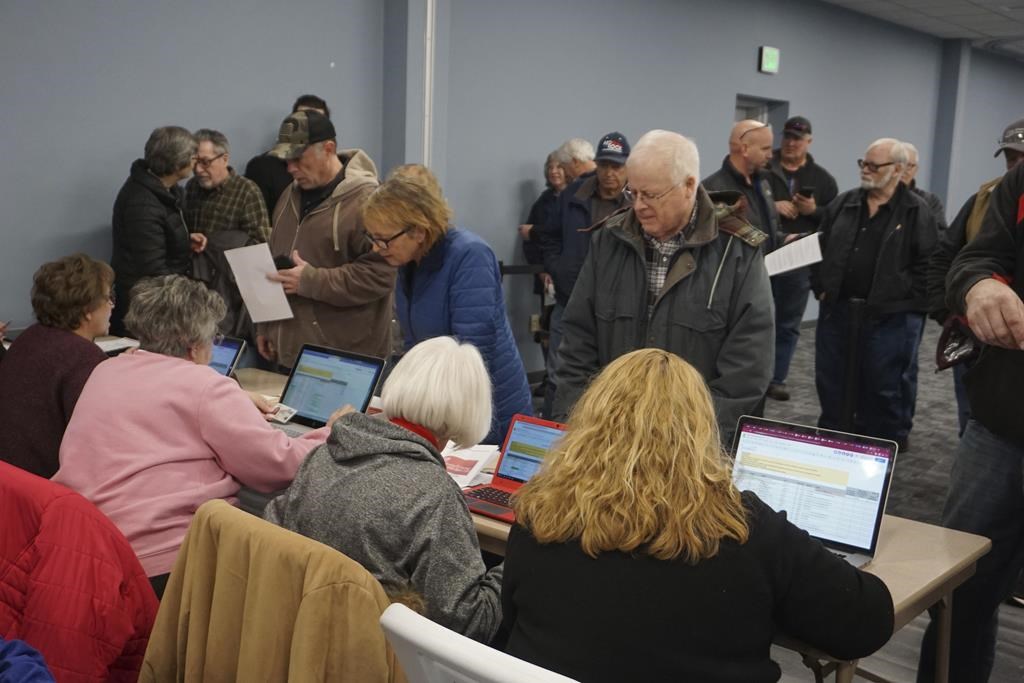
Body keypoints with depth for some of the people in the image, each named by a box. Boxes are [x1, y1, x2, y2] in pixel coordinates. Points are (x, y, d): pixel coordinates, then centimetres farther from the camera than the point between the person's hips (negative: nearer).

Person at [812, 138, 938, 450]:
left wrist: (902, 300, -12)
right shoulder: (842, 204, 9)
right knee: (830, 381, 13)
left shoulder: (917, 213, -5)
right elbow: (820, 248, 15)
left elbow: (929, 265, -8)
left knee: (884, 387, 5)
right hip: (836, 310, 5)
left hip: (890, 317, -4)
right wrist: (820, 288, 6)